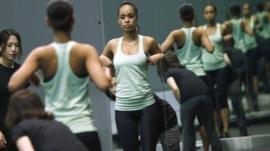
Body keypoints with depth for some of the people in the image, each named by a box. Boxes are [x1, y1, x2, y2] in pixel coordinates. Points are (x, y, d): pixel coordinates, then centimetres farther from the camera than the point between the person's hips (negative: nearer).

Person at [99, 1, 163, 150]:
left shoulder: (148, 42, 0)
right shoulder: (113, 44, 5)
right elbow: (101, 62, 23)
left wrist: (159, 57, -4)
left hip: (146, 105, -1)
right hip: (123, 108, 2)